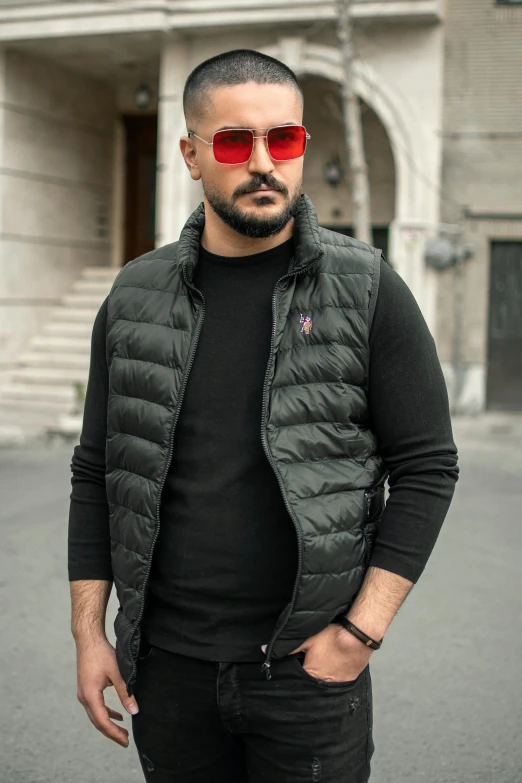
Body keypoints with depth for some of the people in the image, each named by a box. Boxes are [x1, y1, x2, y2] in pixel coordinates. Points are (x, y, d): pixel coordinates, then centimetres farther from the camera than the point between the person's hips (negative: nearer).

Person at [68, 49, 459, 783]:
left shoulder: (369, 291, -5)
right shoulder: (135, 297, 3)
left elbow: (426, 466, -5)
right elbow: (97, 472, 7)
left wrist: (363, 630, -10)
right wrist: (88, 631, 4)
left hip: (309, 664, -2)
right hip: (168, 665, 3)